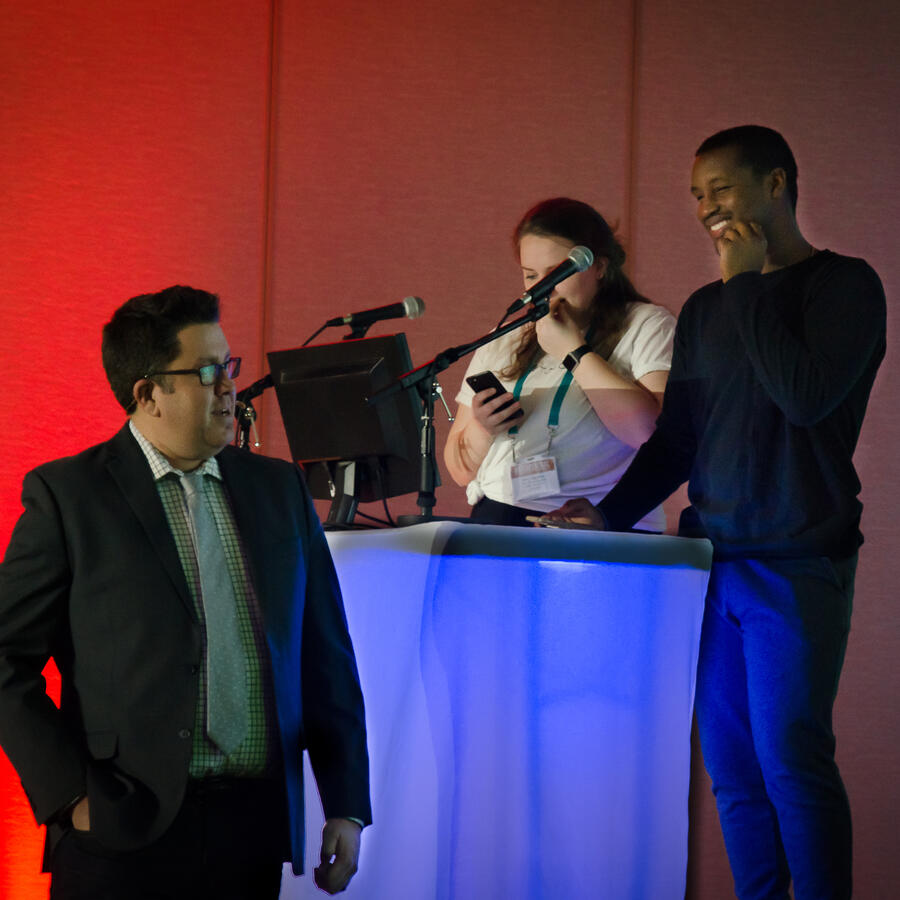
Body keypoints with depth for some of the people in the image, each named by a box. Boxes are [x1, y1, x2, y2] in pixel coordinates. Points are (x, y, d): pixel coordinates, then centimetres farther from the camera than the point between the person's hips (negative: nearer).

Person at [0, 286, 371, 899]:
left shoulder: (279, 488, 12)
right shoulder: (68, 496, -2)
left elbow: (326, 656, 13)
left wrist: (347, 806, 9)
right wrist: (70, 793, -10)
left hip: (254, 829, 4)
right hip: (125, 831, -4)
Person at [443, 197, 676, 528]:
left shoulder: (647, 327, 3)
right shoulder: (503, 342, 17)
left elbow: (656, 433, -17)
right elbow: (461, 471, 19)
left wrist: (573, 352, -8)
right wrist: (481, 430, -4)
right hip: (494, 521, 3)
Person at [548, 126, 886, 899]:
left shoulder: (843, 285, 0)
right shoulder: (704, 311, 18)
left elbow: (808, 395, -16)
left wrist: (746, 285, -9)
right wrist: (610, 514, 4)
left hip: (797, 564, -6)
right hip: (714, 561, 6)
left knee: (789, 762, -11)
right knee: (733, 771, 4)